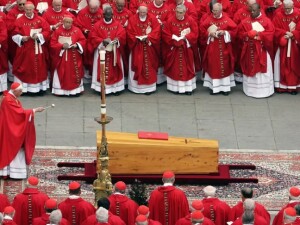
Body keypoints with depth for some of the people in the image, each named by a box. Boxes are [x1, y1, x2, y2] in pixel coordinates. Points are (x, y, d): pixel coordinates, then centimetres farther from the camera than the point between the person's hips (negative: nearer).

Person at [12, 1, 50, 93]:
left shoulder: (40, 20, 1)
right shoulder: (19, 21, -1)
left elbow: (47, 32, -3)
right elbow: (15, 35, -1)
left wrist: (38, 36, -18)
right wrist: (22, 38, -19)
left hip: (38, 50, 1)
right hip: (24, 50, -1)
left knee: (39, 68, 5)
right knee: (24, 68, 1)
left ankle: (39, 87, 14)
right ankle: (23, 88, 7)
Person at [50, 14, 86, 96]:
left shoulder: (77, 30, 1)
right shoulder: (57, 31, -3)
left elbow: (83, 41, 2)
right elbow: (52, 44, -5)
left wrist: (76, 45, -16)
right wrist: (62, 46, -18)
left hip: (74, 58, 1)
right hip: (61, 57, -1)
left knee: (74, 74, 6)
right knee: (62, 74, 2)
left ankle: (75, 89, 13)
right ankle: (61, 90, 8)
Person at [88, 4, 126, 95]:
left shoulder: (117, 25, 1)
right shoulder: (98, 25, -2)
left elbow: (122, 36, -4)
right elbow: (93, 37, -6)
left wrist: (117, 40, -24)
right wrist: (102, 41, -20)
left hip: (114, 51, 1)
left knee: (114, 69, 5)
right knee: (102, 70, 0)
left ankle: (116, 88, 11)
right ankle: (101, 88, 5)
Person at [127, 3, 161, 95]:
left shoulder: (153, 19, -1)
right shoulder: (132, 19, -2)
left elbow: (156, 31, -5)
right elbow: (129, 32, -5)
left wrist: (148, 37, -19)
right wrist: (138, 38, -18)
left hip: (149, 47, 0)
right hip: (137, 47, 0)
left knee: (149, 66, 2)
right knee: (138, 66, 1)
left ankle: (149, 86, 6)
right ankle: (137, 86, 7)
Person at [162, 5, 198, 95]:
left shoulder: (190, 21, -4)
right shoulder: (170, 21, -6)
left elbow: (195, 33, -5)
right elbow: (165, 35, -8)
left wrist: (185, 38, -18)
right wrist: (175, 40, -17)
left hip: (186, 49, 1)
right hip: (173, 49, -1)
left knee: (187, 68, 5)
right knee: (174, 69, 4)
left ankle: (188, 87, 11)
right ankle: (175, 87, 11)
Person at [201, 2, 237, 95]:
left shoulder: (227, 19, -5)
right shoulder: (208, 20, -3)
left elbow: (234, 30, -4)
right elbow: (202, 30, 1)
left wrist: (225, 32, -17)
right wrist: (209, 33, -16)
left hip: (224, 47, 0)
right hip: (212, 48, 0)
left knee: (225, 66, 5)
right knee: (213, 66, 4)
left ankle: (225, 87, 12)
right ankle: (213, 87, 12)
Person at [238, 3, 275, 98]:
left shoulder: (266, 21, -4)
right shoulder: (245, 21, 5)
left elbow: (270, 33, -10)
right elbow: (240, 33, 6)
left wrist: (259, 34, -20)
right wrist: (248, 34, -14)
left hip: (262, 50, -3)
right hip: (249, 50, 3)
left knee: (262, 69, 0)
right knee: (250, 69, 8)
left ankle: (264, 90, 5)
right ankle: (250, 90, 17)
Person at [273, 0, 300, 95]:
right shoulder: (279, 15, -5)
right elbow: (275, 29, -6)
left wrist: (292, 34, -18)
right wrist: (285, 33, -19)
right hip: (282, 45, 0)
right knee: (282, 65, 2)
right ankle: (281, 85, 8)